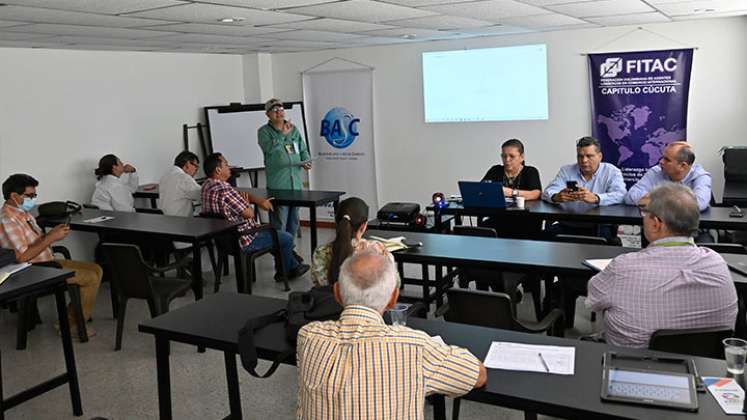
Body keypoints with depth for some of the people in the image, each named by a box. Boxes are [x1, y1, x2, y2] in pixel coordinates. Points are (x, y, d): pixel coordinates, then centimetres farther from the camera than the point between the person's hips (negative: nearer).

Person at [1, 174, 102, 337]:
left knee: (96, 269, 4)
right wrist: (51, 238, -21)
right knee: (90, 278, -17)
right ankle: (72, 325, -1)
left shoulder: (23, 213, 12)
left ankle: (79, 316, 7)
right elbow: (22, 256, -25)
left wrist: (51, 233, -1)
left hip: (48, 262, 10)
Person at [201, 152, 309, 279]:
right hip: (242, 241, -11)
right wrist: (246, 203, -2)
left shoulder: (207, 185, 4)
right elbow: (249, 213, -24)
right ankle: (283, 273, 29)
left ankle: (293, 266, 35)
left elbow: (240, 194, 11)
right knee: (287, 239, 5)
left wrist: (259, 200, -6)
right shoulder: (224, 189, -30)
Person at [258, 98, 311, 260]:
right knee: (279, 220, -7)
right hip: (277, 183, -6)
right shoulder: (264, 131, -2)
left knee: (294, 218, 14)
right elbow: (269, 148, -21)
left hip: (296, 182, 6)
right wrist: (283, 134, -18)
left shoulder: (294, 129, 14)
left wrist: (306, 161, 2)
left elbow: (303, 149, 20)